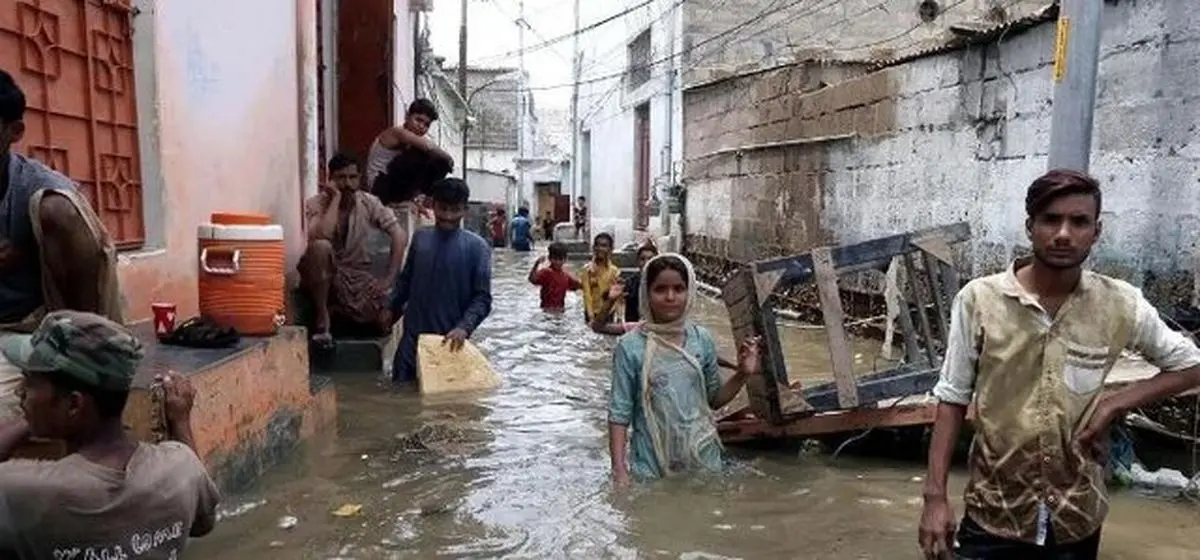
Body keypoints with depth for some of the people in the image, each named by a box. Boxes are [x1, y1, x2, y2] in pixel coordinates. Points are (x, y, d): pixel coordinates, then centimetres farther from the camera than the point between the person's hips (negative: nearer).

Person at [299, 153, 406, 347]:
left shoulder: (369, 202, -6)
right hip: (323, 274, -3)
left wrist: (389, 278, -18)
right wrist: (336, 197, -26)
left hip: (357, 274, 3)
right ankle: (322, 316, -18)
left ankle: (335, 311, 5)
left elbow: (400, 236, -11)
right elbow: (321, 236, -34)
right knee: (320, 246, -36)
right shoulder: (315, 203, -13)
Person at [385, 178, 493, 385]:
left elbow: (482, 297, -10)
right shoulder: (420, 237, 5)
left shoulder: (477, 247, -7)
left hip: (450, 340, -3)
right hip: (413, 337, 3)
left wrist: (464, 328, -23)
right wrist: (391, 309, 19)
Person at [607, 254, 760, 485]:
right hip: (651, 466, -3)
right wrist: (619, 470, -13)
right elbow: (619, 413, -8)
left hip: (704, 459, 3)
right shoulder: (630, 346, -11)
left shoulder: (702, 339, -1)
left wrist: (742, 375, -6)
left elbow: (713, 399, 9)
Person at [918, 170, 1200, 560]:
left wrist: (1116, 403, -8)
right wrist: (935, 496, -9)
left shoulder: (1121, 305, -7)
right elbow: (953, 401, -6)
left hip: (1076, 517, 2)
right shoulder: (979, 300, -12)